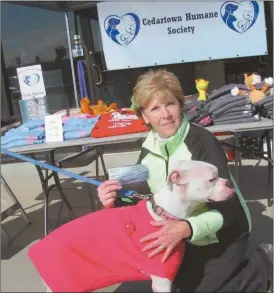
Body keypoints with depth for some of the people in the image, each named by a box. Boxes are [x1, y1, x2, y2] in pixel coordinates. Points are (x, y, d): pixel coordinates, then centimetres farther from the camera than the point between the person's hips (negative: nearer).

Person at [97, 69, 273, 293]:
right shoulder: (149, 151, -8)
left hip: (224, 236, -6)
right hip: (188, 239, 7)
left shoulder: (203, 142, -28)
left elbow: (226, 210, -30)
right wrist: (115, 201, -23)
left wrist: (186, 228, -46)